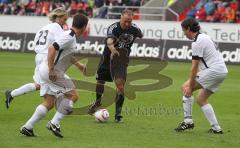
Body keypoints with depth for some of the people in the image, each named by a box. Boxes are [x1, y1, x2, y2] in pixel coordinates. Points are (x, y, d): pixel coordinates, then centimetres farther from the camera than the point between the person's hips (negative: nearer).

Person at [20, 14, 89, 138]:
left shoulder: (71, 37, 14)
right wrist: (51, 70, -27)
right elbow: (52, 48, -27)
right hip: (52, 72, -10)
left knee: (49, 102, 12)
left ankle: (27, 127, 10)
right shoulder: (69, 37, -16)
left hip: (46, 71, 10)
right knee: (73, 95, -3)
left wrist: (80, 65, 36)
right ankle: (54, 123, -4)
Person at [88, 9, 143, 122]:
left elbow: (141, 38, 15)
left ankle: (118, 113, -10)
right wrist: (112, 49, -61)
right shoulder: (113, 28, -22)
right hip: (108, 58, 0)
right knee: (100, 81, 14)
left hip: (122, 60, 0)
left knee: (120, 84, -17)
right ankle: (98, 101, 45)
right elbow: (109, 41, -43)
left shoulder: (134, 29, -10)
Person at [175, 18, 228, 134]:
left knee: (185, 88, -4)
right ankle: (216, 128, 9)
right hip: (222, 71, 9)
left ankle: (188, 120, -7)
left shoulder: (197, 43, -13)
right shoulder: (204, 36, 17)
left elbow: (194, 67, -14)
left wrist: (190, 87, -12)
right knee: (201, 100, 13)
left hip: (213, 70, -9)